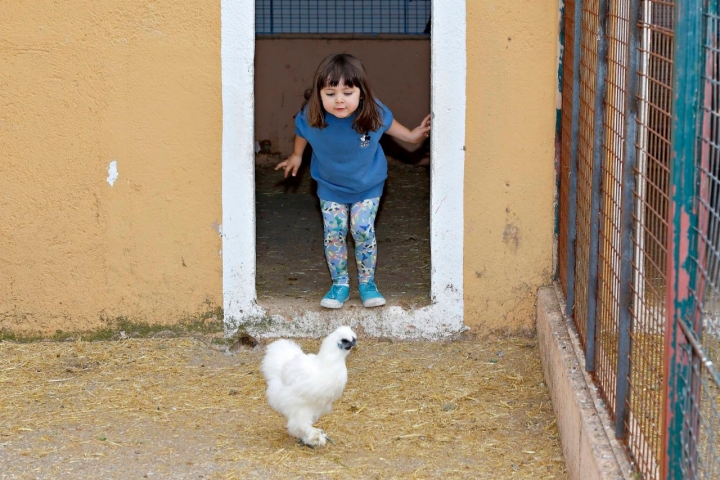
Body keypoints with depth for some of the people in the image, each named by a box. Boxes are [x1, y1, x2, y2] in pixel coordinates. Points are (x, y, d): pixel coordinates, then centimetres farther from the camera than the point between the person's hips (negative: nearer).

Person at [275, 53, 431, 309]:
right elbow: (301, 133, -3)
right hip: (330, 186, 1)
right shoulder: (309, 118, -29)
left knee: (364, 231, -2)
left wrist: (411, 135, 1)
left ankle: (367, 283, 19)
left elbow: (389, 123, -4)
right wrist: (296, 156, 11)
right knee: (333, 234, 2)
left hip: (368, 185, -1)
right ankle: (340, 284, 21)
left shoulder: (374, 114, -30)